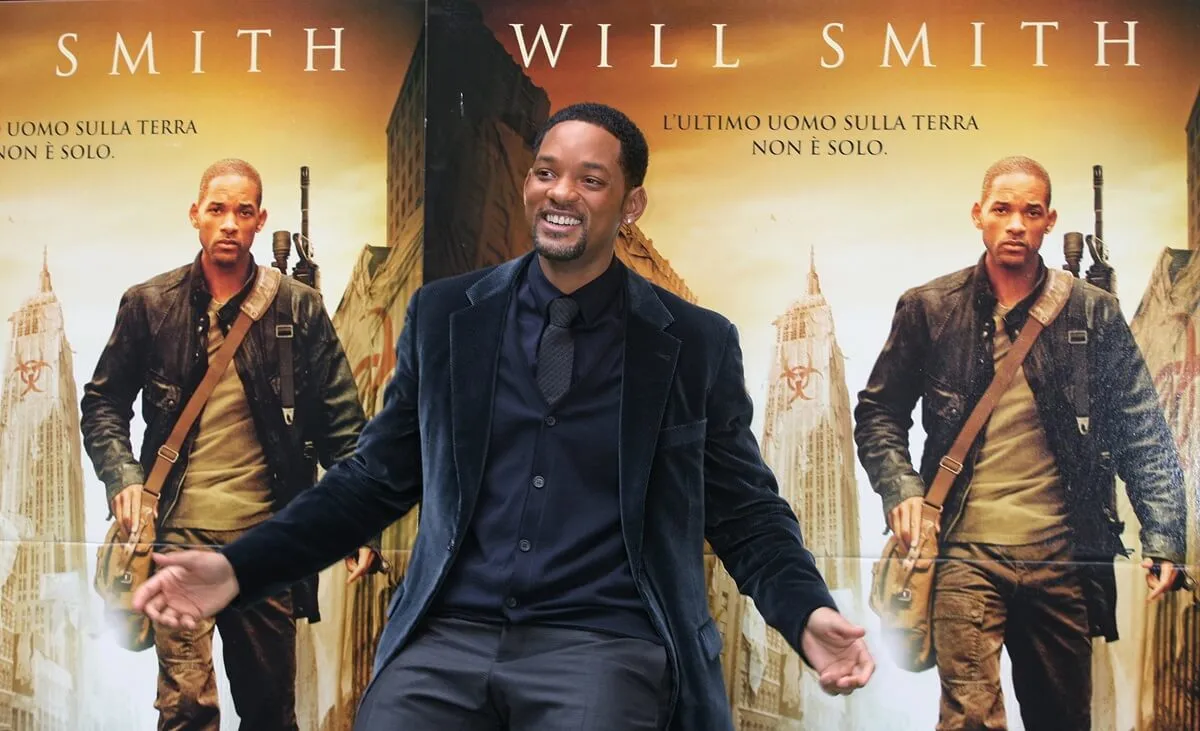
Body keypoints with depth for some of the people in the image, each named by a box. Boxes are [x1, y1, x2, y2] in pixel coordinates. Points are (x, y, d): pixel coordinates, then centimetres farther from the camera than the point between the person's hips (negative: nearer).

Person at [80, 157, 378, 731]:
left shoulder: (298, 309, 3)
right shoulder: (149, 304, 4)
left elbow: (341, 422, 2)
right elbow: (103, 403, 10)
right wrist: (123, 475, -8)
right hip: (180, 532, -1)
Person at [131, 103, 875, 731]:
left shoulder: (697, 343, 3)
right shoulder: (444, 314, 8)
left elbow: (746, 512, 8)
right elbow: (377, 477, 13)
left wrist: (809, 616, -12)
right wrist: (239, 567, 2)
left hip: (606, 643, -2)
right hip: (447, 638, 2)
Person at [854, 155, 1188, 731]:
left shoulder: (1092, 313, 5)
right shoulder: (928, 309, 4)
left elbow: (1143, 434, 5)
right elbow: (878, 412, 10)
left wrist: (1163, 537, -4)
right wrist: (900, 488, -7)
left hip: (1063, 556, 2)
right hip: (966, 552, -2)